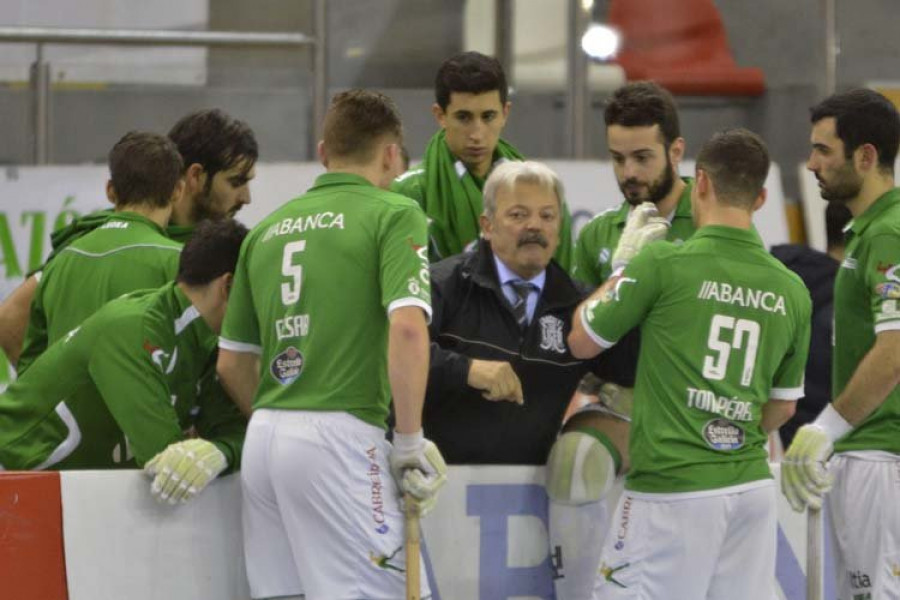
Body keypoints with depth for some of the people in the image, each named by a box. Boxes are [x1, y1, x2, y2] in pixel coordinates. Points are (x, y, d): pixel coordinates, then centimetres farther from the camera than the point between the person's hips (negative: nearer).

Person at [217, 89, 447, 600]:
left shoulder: (268, 229, 18)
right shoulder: (394, 214, 0)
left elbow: (232, 363, 21)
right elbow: (407, 327, -15)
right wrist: (411, 441, -8)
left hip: (264, 438, 7)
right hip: (339, 436, -7)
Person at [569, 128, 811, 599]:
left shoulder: (663, 264, -10)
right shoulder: (791, 290, 6)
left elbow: (581, 343, 3)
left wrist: (623, 268, 15)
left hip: (672, 491, -5)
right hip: (752, 488, 5)